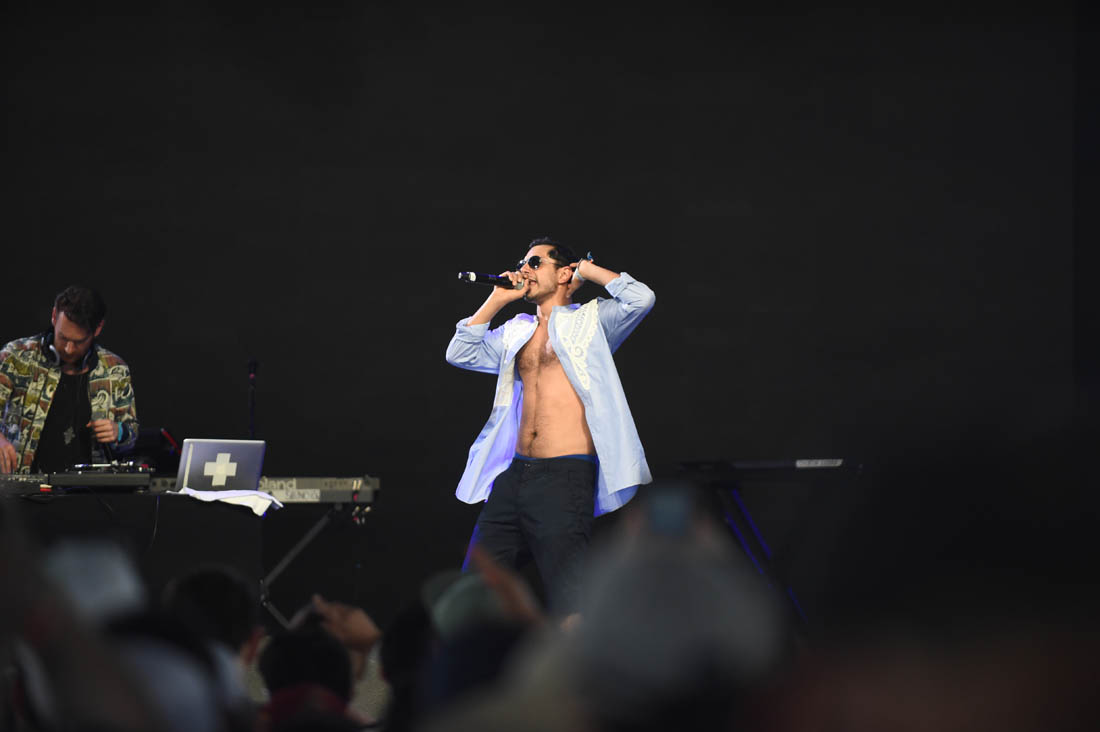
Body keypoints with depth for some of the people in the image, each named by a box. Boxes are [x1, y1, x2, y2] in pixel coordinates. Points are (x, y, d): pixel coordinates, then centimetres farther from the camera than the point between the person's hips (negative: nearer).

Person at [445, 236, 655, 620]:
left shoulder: (589, 321, 5)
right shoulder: (517, 332, 21)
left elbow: (640, 299, -11)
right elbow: (460, 353, 17)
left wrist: (587, 269, 2)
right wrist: (497, 299, 14)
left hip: (566, 478, -6)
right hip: (514, 474, 6)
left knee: (569, 607, -11)